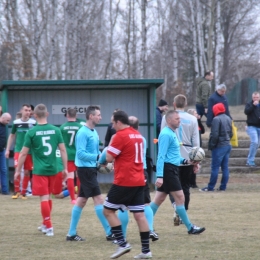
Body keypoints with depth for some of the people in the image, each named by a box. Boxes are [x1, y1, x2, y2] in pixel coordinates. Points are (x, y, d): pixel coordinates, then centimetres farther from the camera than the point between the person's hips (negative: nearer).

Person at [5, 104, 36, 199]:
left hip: (29, 151, 0)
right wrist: (7, 149, 9)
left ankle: (23, 192, 18)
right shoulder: (16, 122, 0)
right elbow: (12, 136, 12)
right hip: (18, 150, 0)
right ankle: (16, 191, 0)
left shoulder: (34, 123, -3)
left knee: (27, 172, 6)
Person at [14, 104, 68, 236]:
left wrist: (18, 171, 4)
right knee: (48, 197, 18)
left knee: (44, 198, 0)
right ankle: (45, 224, 31)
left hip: (39, 170, -4)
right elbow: (63, 150, 2)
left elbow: (23, 153, -6)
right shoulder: (55, 130, -1)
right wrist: (65, 168, 11)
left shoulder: (31, 132, -9)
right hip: (53, 169, 4)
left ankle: (49, 227, -2)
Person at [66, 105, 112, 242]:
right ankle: (109, 233, -6)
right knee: (98, 199, -8)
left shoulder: (94, 132, 12)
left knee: (81, 200, 12)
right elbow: (81, 153, -20)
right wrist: (97, 157, -26)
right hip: (85, 169, -10)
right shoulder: (83, 132, -16)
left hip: (91, 169, 10)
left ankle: (71, 233, 17)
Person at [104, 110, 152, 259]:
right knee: (140, 215, 6)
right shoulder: (138, 135, 13)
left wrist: (111, 144, 4)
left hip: (124, 181, -8)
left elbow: (109, 158, -10)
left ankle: (123, 244, -5)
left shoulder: (121, 136, -12)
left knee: (108, 211, 3)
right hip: (139, 181, 8)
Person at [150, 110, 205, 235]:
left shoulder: (172, 134, 17)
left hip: (172, 170, 10)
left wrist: (186, 161, 14)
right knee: (180, 197, -4)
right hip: (168, 169, -10)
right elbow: (161, 156, -20)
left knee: (159, 199, 9)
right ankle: (190, 228, 3)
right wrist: (160, 176, -25)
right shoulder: (166, 134, -14)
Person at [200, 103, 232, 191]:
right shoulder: (228, 118, 11)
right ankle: (223, 187, 9)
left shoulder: (216, 119, -15)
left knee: (215, 167, -4)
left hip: (219, 146, -8)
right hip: (227, 145, 8)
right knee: (225, 167, 8)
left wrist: (211, 145, -9)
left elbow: (214, 134, -18)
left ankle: (210, 187, -2)